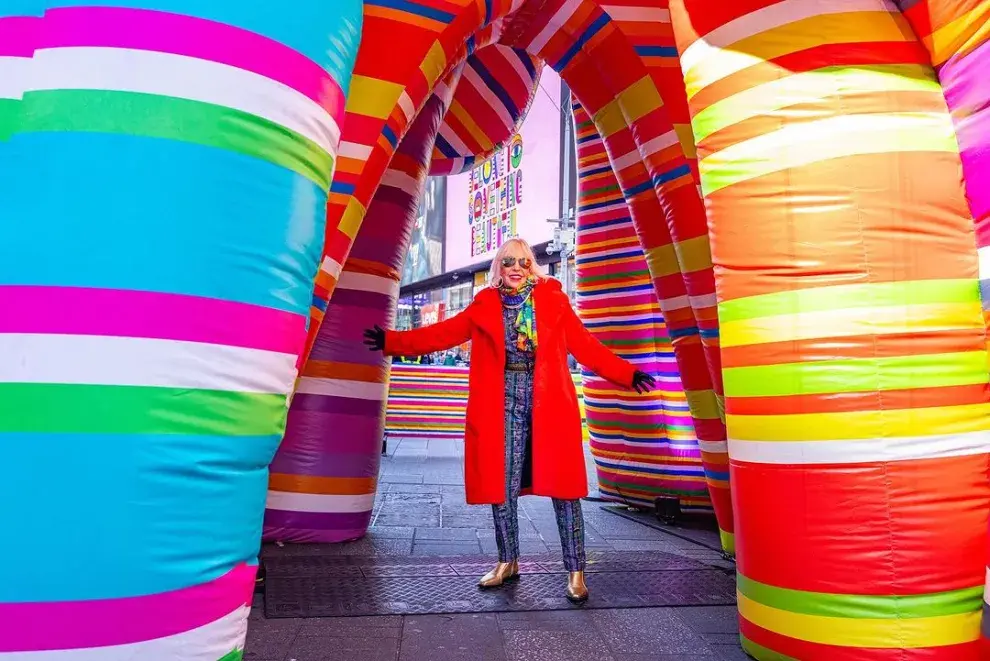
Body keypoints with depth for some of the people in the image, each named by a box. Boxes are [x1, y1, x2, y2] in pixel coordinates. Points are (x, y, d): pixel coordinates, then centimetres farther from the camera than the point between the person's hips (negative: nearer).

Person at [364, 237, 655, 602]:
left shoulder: (552, 300, 6)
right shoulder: (484, 305, 8)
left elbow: (586, 346, 5)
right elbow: (442, 333, 8)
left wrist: (628, 374, -1)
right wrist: (392, 341, 2)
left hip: (549, 404, -1)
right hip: (503, 406, 2)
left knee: (562, 488, -1)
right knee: (500, 488, 7)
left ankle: (575, 572, 13)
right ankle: (507, 562, 28)